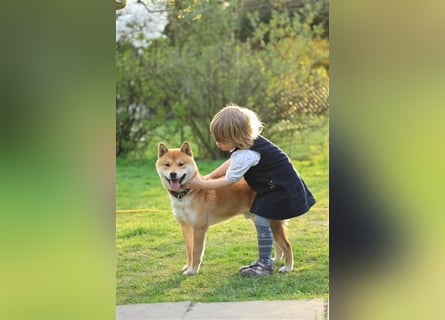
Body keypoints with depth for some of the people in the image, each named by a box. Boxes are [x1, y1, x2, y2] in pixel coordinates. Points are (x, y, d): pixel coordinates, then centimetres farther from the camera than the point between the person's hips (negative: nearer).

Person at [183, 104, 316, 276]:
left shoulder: (245, 155, -28)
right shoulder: (247, 142, 0)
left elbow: (229, 181, -16)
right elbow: (232, 163, 17)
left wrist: (201, 184, -9)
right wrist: (209, 176, 8)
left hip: (282, 188, -10)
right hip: (278, 183, 10)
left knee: (261, 221, -11)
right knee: (261, 221, 12)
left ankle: (265, 264, -1)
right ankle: (264, 259, 21)